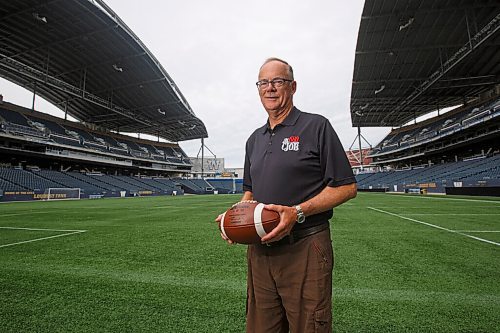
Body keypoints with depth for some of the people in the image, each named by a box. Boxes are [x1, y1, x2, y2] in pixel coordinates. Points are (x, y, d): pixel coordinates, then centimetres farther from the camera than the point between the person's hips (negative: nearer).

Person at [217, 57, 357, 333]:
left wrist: (298, 212, -19)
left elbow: (346, 187, -7)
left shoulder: (316, 126, -4)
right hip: (259, 249, 6)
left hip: (305, 250, -5)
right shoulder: (254, 139, 14)